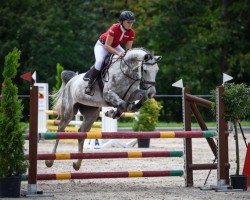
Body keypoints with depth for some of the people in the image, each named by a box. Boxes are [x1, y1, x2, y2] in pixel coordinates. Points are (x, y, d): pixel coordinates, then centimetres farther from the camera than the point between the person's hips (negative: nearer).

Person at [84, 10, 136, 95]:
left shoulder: (131, 33, -16)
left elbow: (128, 49, -11)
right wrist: (118, 53, -42)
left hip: (115, 46, 6)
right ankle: (89, 84, -18)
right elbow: (107, 46, -30)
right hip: (102, 45, -6)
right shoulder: (114, 28, -32)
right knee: (99, 62, -31)